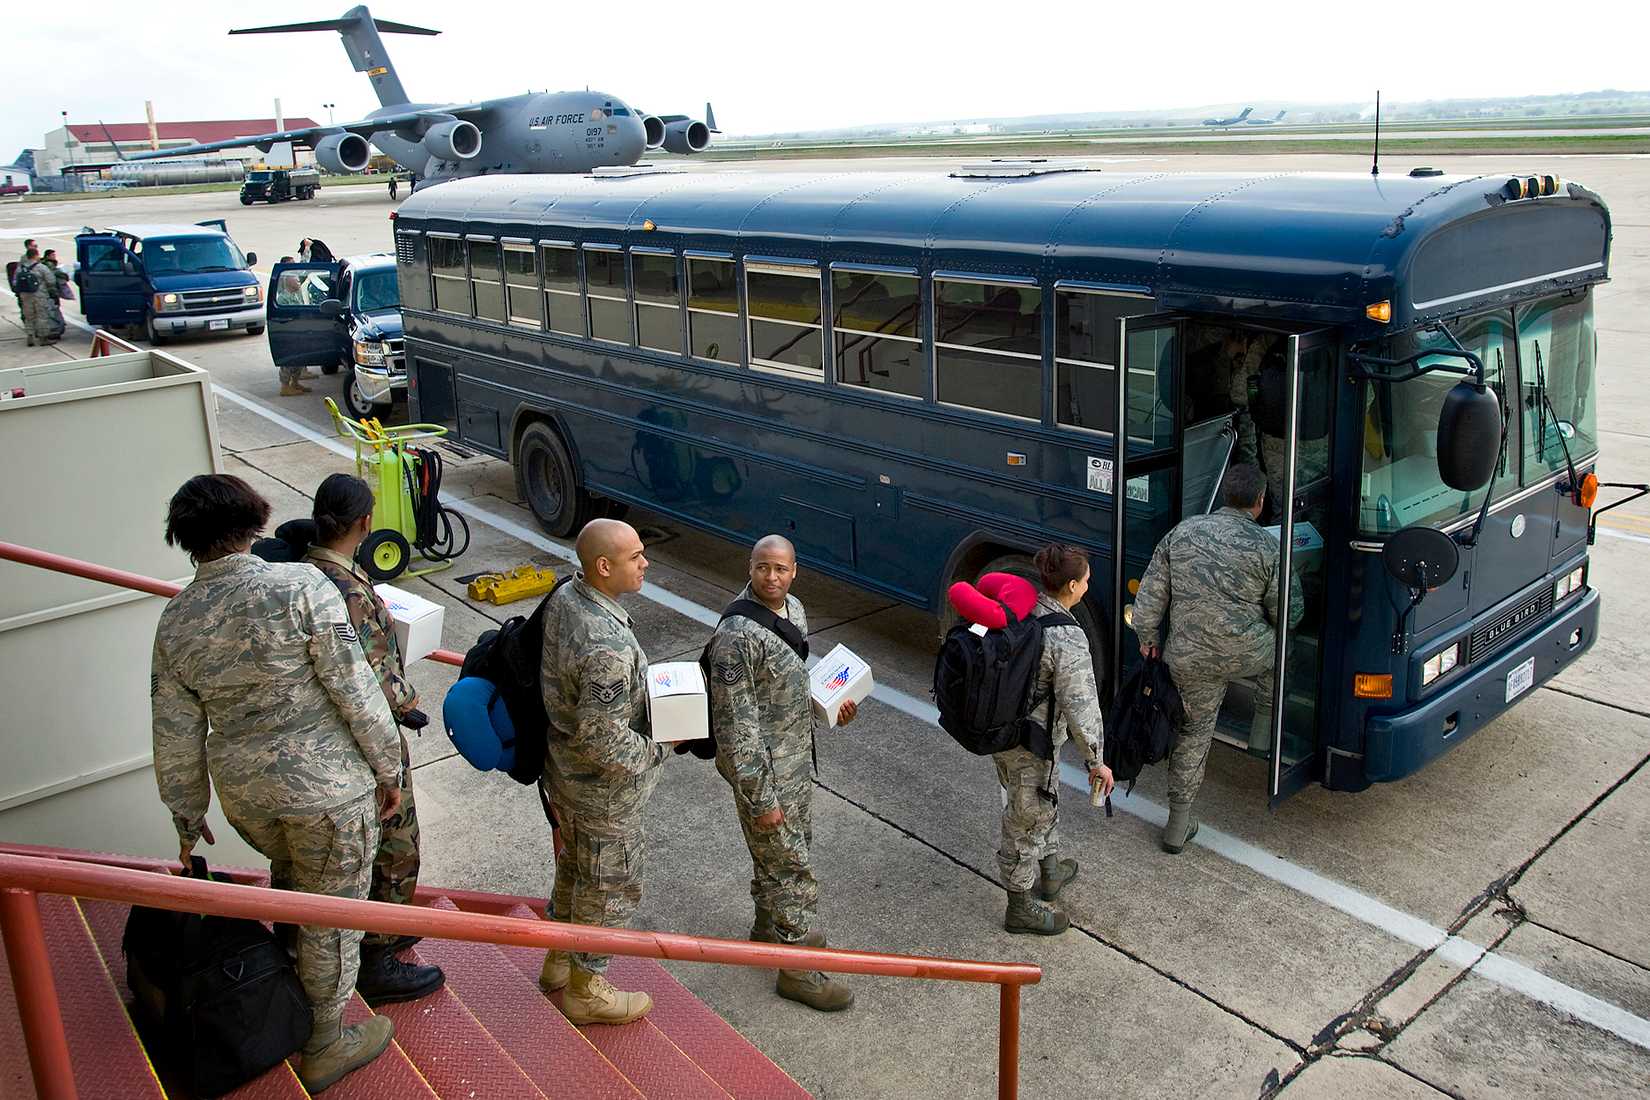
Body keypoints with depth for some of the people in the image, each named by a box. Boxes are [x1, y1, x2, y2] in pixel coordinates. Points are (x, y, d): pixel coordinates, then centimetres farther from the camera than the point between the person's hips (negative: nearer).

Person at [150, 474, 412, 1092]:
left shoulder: (175, 622, -1)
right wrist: (388, 767, -6)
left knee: (290, 880, 32)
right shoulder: (300, 586, -17)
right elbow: (353, 687, -17)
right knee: (331, 912, 12)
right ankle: (325, 1048, 29)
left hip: (243, 794, 5)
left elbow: (176, 734, 5)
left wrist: (187, 814, 18)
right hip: (327, 788, -5)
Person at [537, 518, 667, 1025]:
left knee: (575, 866, 28)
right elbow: (602, 741, -32)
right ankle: (586, 990, 34)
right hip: (603, 791, -9)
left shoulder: (563, 597, -7)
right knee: (609, 887, 13)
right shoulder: (608, 648, -37)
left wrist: (637, 690, 7)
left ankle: (560, 960, 49)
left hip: (563, 771, 9)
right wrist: (656, 749, -16)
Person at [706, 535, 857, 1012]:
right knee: (790, 865, 2)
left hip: (797, 755, 9)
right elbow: (735, 724, -25)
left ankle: (769, 928, 46)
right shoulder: (738, 635, -28)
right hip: (762, 767, -9)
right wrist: (761, 798, -22)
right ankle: (798, 968, 19)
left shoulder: (793, 609, 1)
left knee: (785, 849, 24)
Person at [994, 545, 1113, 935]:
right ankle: (1021, 908, 31)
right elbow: (1080, 707, -27)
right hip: (1030, 745, -8)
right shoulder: (1067, 638, -29)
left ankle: (1050, 872, 51)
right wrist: (1096, 761, -14)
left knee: (1045, 802, 29)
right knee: (1028, 819, 12)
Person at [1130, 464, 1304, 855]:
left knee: (1194, 731, 16)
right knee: (1276, 644, 32)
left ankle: (1179, 823, 20)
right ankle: (1265, 724, 41)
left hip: (1189, 659, 3)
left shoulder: (1182, 532, 0)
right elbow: (1287, 613, -3)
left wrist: (1147, 636, 17)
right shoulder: (1267, 545, -10)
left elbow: (1151, 593, 3)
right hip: (1246, 655, -2)